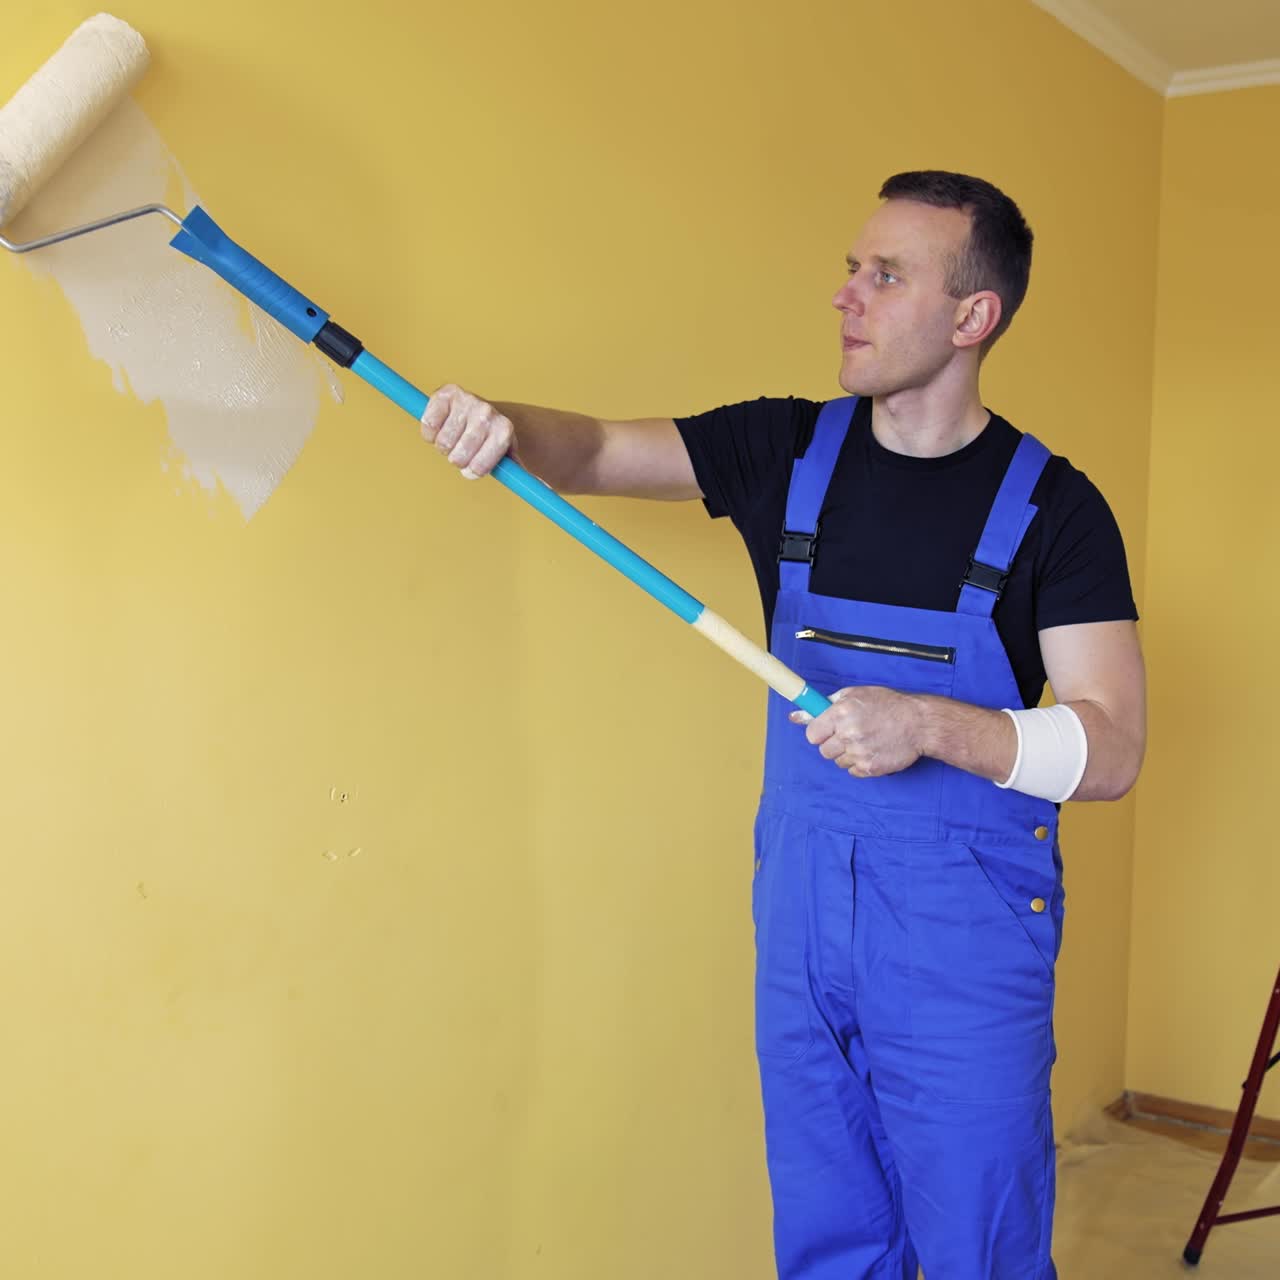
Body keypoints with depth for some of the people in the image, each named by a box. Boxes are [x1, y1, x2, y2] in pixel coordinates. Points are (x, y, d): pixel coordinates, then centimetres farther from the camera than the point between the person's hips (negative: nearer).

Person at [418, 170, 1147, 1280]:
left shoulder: (1052, 506, -8)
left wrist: (929, 725, -27)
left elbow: (1111, 751, -12)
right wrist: (510, 429, -22)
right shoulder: (789, 450, 3)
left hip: (964, 939, -3)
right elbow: (597, 452, 0)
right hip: (799, 911, 3)